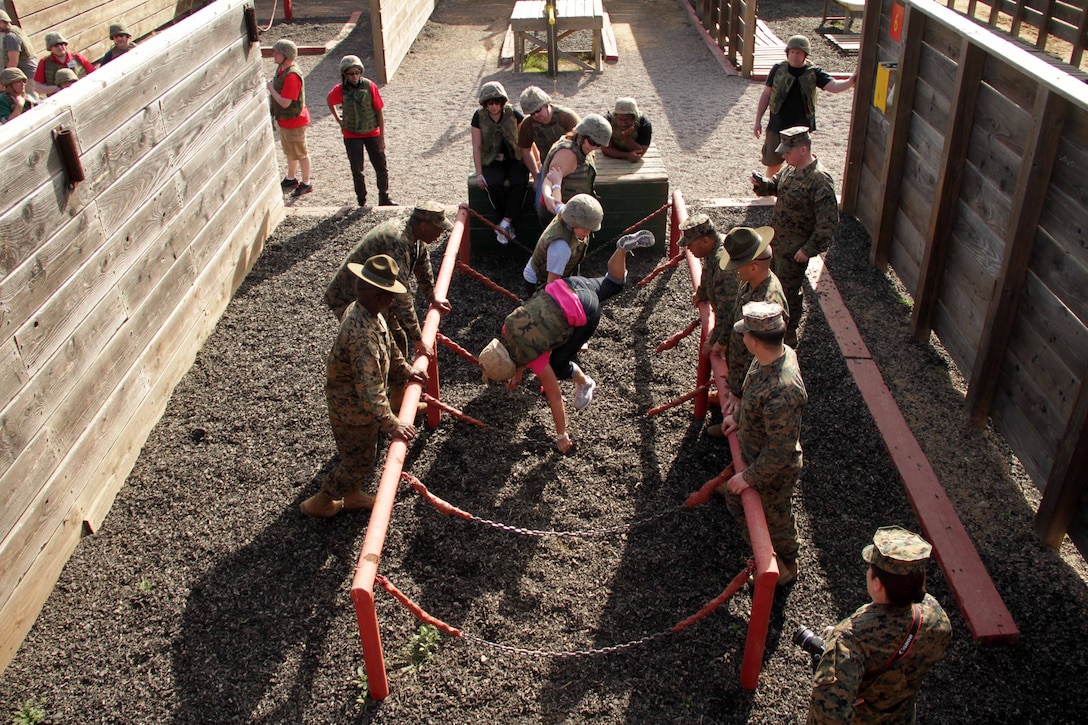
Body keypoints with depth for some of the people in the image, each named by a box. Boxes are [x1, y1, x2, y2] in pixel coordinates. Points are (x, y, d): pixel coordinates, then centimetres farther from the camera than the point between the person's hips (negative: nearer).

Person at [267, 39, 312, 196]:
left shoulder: (292, 76, -29)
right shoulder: (281, 68, 2)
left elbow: (285, 102, -29)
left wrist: (271, 89, -18)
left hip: (294, 120, -10)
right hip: (283, 119, 10)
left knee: (300, 153, 6)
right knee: (289, 152, 24)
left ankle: (306, 183, 20)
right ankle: (290, 179, 41)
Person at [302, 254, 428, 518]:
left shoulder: (361, 310, -6)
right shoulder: (363, 335, -38)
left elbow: (388, 349, 12)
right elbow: (370, 389, -39)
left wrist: (406, 372, 19)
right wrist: (391, 424, -36)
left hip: (357, 402, 9)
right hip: (353, 410, -9)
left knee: (360, 456, 27)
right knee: (358, 461, 12)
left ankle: (352, 495, 48)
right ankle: (321, 502, 31)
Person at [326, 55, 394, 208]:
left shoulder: (369, 86, -13)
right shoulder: (340, 90, -11)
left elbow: (379, 112, -8)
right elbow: (329, 100, 11)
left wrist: (382, 137, -8)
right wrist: (339, 120, 8)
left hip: (372, 133, 0)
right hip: (351, 136, 0)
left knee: (382, 169, 3)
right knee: (357, 171, 6)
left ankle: (384, 199, 21)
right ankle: (362, 202, 20)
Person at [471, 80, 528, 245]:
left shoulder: (514, 114, -4)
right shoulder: (479, 116, -2)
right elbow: (477, 147, -1)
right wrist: (479, 174, -7)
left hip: (515, 159, 0)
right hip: (491, 162, 0)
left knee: (519, 183, -32)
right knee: (494, 184, -32)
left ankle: (505, 224, -26)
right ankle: (508, 224, -18)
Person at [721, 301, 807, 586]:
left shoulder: (781, 391, -42)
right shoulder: (782, 353, -14)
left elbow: (780, 450, -33)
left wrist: (750, 476, -21)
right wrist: (738, 418, 17)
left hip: (773, 470, -9)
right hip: (752, 453, 9)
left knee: (774, 519, 18)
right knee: (736, 499, 28)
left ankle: (784, 570, 47)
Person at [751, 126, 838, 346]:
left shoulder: (820, 180, -26)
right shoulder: (791, 169, 0)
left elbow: (828, 222, -25)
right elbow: (775, 185, 20)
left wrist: (809, 250, -21)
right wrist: (761, 184, -3)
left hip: (795, 249, -8)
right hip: (777, 241, 8)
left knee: (787, 291, 5)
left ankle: (788, 335, 23)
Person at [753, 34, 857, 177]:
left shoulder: (814, 72, -5)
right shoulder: (778, 69, -3)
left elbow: (833, 86, -18)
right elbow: (766, 95, 3)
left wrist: (850, 82, -39)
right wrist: (758, 121, 2)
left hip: (802, 128, -1)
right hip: (777, 126, 1)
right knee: (773, 162, 13)